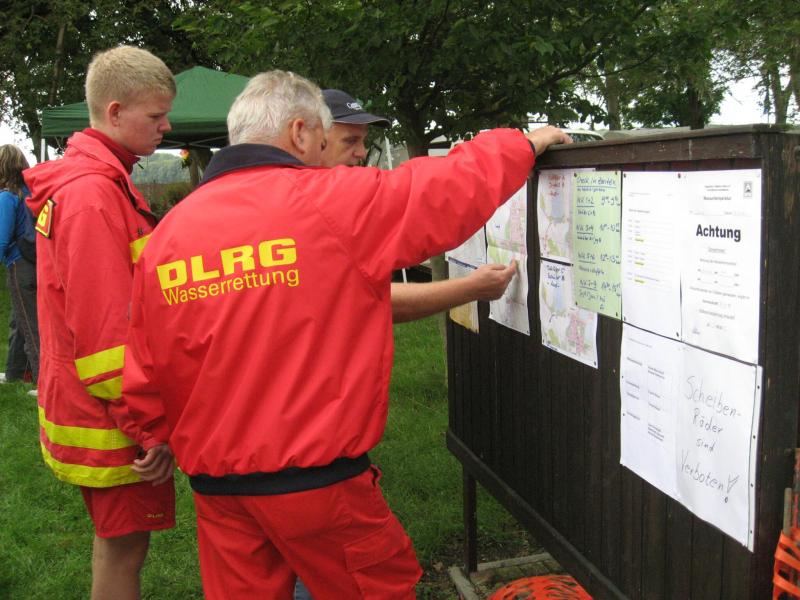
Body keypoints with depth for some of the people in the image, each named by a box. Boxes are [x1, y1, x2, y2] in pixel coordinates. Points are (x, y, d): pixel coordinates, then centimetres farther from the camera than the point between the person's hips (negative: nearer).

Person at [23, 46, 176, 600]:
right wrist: (147, 429, -19)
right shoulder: (93, 193, -20)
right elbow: (106, 330, -24)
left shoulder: (100, 182, 12)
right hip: (111, 419, -10)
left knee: (117, 539, 21)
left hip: (95, 404, 10)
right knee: (125, 546, 3)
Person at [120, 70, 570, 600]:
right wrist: (526, 143, 14)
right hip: (318, 477, -5)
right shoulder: (334, 200, -13)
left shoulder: (167, 232, 0)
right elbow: (455, 187, -4)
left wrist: (162, 439, 22)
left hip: (215, 484, 5)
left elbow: (144, 379, 3)